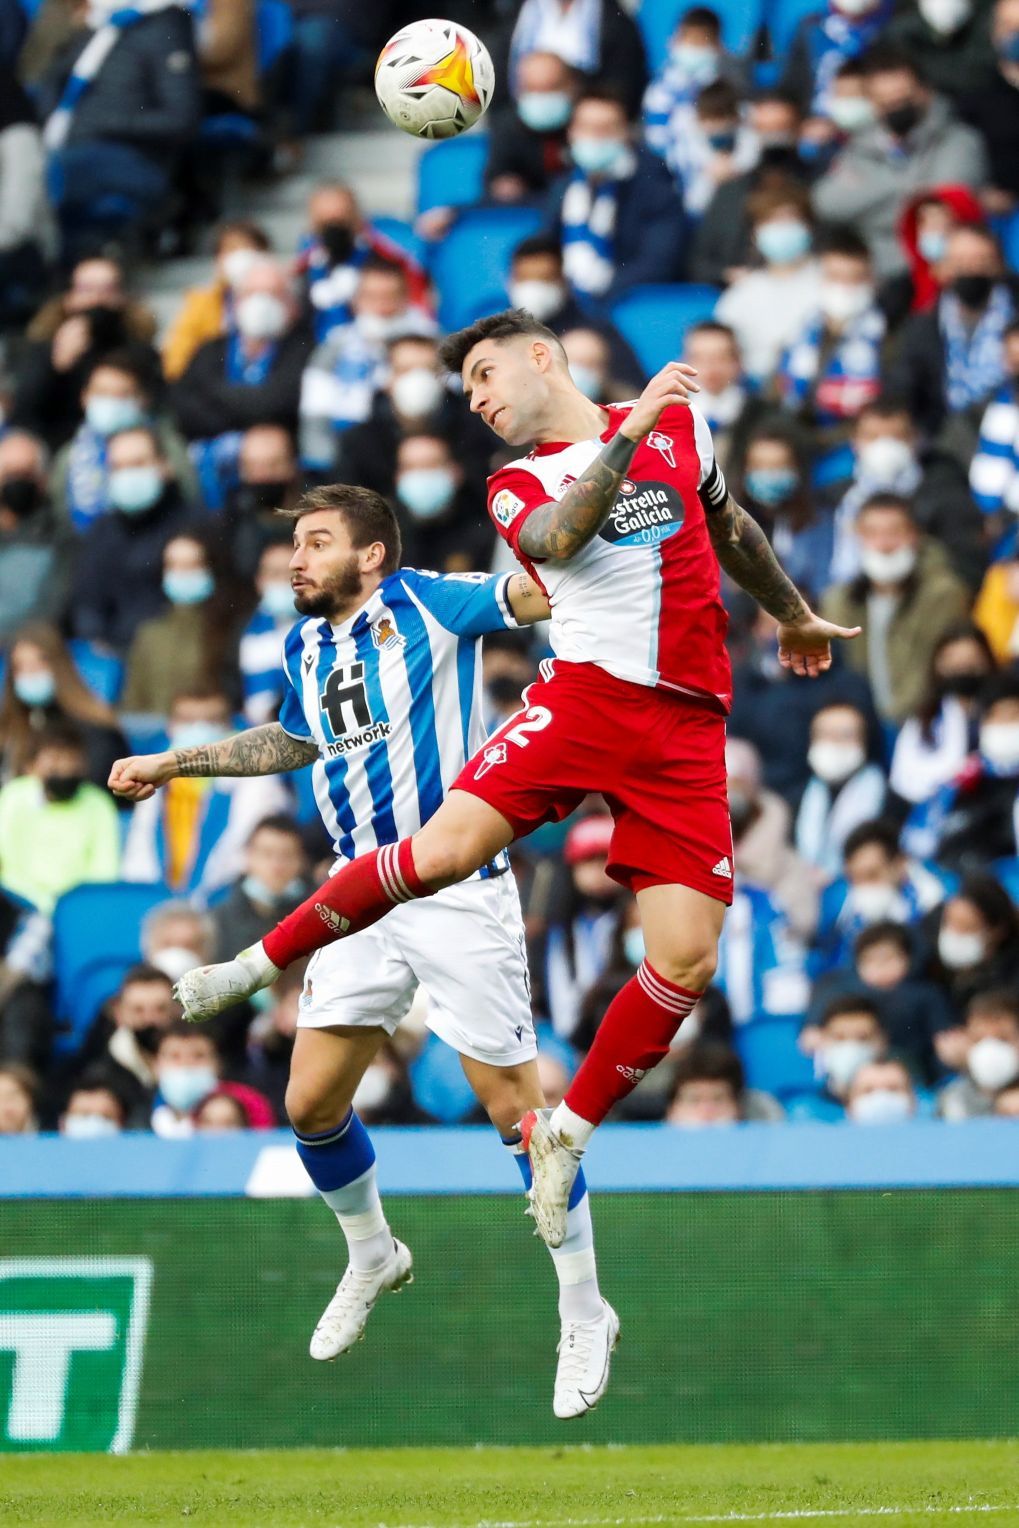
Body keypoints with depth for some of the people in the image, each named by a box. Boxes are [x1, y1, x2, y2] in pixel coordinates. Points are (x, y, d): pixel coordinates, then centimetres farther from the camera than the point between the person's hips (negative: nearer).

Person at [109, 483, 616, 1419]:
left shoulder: (426, 605, -7)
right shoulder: (304, 650, 12)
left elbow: (533, 595, -20)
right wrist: (172, 764, 36)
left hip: (458, 899, -6)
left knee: (515, 1103, -6)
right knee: (312, 1104, 4)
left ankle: (585, 1315, 5)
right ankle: (372, 1255, 32)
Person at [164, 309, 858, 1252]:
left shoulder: (680, 422, 16)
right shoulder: (518, 487, 10)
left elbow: (730, 527, 34)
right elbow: (558, 539, -13)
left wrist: (793, 615, 44)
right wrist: (632, 434, -23)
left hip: (689, 724, 2)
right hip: (585, 693, -1)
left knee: (686, 961, -10)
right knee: (444, 849, -24)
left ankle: (563, 1137, 8)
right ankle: (260, 966, -4)